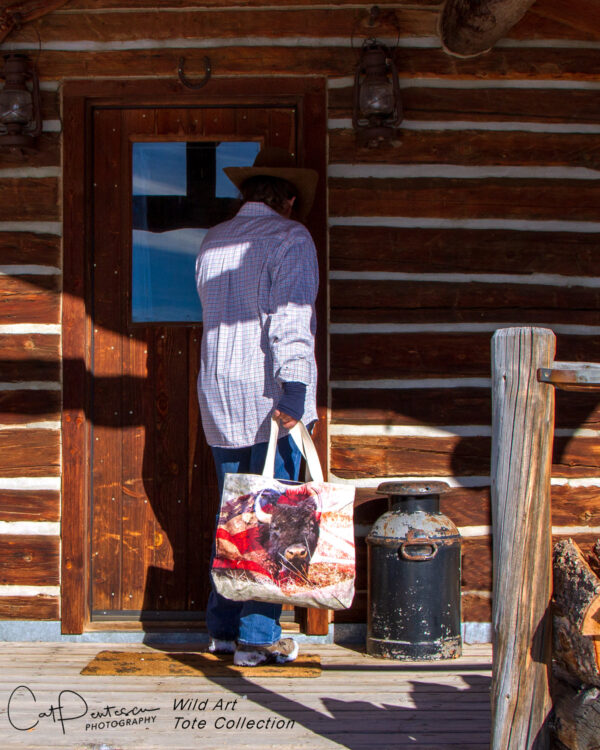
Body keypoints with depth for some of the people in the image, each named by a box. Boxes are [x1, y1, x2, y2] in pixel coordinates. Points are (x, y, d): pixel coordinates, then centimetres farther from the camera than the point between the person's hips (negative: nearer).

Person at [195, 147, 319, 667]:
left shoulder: (212, 241, 14)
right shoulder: (289, 237, -5)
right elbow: (292, 317, -17)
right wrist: (293, 387, -21)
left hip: (219, 398, 6)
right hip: (271, 396, -6)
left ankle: (223, 629, 18)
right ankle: (258, 636, 2)